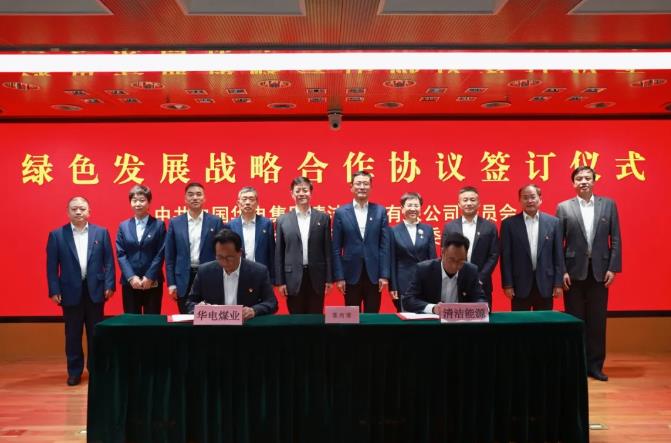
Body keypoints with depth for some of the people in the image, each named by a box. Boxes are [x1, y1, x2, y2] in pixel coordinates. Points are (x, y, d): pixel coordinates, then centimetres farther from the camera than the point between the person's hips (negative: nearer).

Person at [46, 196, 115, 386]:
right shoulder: (56, 235, 1)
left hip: (95, 290, 0)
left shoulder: (101, 232, 3)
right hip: (70, 291, 0)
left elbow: (109, 261, 1)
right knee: (73, 335, 8)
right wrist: (54, 290, -6)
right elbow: (52, 266, 0)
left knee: (96, 333, 9)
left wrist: (109, 285, -6)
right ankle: (74, 371, 20)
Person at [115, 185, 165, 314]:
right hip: (129, 283, 2)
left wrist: (149, 277, -13)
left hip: (153, 283, -2)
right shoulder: (123, 226, 9)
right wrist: (131, 277, -10)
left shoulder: (159, 225, 2)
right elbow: (120, 254, 2)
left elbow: (160, 254, -4)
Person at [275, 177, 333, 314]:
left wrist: (329, 278, 0)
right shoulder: (283, 220, 4)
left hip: (316, 277, 0)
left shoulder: (323, 218, 4)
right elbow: (279, 253, 4)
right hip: (293, 278, 0)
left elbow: (327, 250, 3)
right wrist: (280, 281, 0)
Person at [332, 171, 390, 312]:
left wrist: (384, 275, -4)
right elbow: (336, 248, 0)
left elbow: (385, 245, 1)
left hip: (374, 274, 1)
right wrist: (338, 276, -5)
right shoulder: (341, 212, 1)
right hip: (351, 274, -1)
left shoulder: (380, 211, 4)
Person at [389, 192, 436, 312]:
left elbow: (433, 258, 6)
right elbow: (392, 261, -1)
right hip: (403, 282, -2)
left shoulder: (428, 229, 6)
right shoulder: (394, 231, 0)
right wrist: (393, 287, -5)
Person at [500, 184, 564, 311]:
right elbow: (505, 257, -2)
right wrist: (507, 284, -6)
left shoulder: (553, 222, 5)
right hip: (520, 285, -1)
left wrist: (558, 283, 1)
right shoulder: (509, 223, 0)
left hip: (545, 284, 2)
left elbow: (558, 255, 5)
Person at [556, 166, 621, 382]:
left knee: (597, 321, 6)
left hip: (599, 271, 1)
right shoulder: (563, 207, 2)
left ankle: (595, 365, 17)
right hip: (574, 271, -1)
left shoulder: (608, 205, 6)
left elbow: (615, 239, 4)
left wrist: (613, 268, -4)